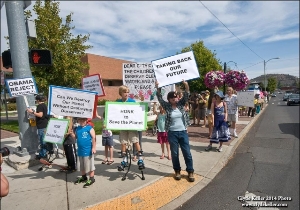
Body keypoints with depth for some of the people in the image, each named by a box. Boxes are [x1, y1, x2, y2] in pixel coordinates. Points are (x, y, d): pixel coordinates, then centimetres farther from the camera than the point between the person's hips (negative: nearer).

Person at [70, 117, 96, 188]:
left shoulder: (89, 128, -11)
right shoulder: (77, 128, 8)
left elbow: (93, 138, -13)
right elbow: (75, 137, 16)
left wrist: (93, 148, -15)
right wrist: (71, 133, -4)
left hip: (88, 151, -7)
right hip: (80, 150, 7)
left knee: (89, 165, 2)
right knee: (81, 166, 20)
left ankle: (91, 179, 15)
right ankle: (83, 177, 38)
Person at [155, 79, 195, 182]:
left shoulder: (181, 104, 4)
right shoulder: (167, 107, 0)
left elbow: (186, 96, -6)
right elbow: (160, 98, -7)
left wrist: (186, 86, -22)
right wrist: (157, 88, -19)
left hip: (183, 132, 1)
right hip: (172, 133, -1)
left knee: (187, 152, 5)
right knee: (174, 153, 9)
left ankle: (190, 172, 19)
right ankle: (177, 171, 27)